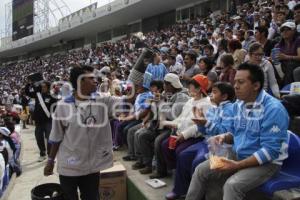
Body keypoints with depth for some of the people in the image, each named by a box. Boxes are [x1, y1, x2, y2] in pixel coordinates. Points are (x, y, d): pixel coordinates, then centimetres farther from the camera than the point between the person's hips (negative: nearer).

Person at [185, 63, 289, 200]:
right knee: (201, 170, -4)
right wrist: (224, 137, -8)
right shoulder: (238, 105, 3)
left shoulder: (273, 109, -21)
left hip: (266, 162, -7)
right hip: (237, 156, 7)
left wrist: (237, 165, -26)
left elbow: (270, 151, -24)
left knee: (232, 185, -31)